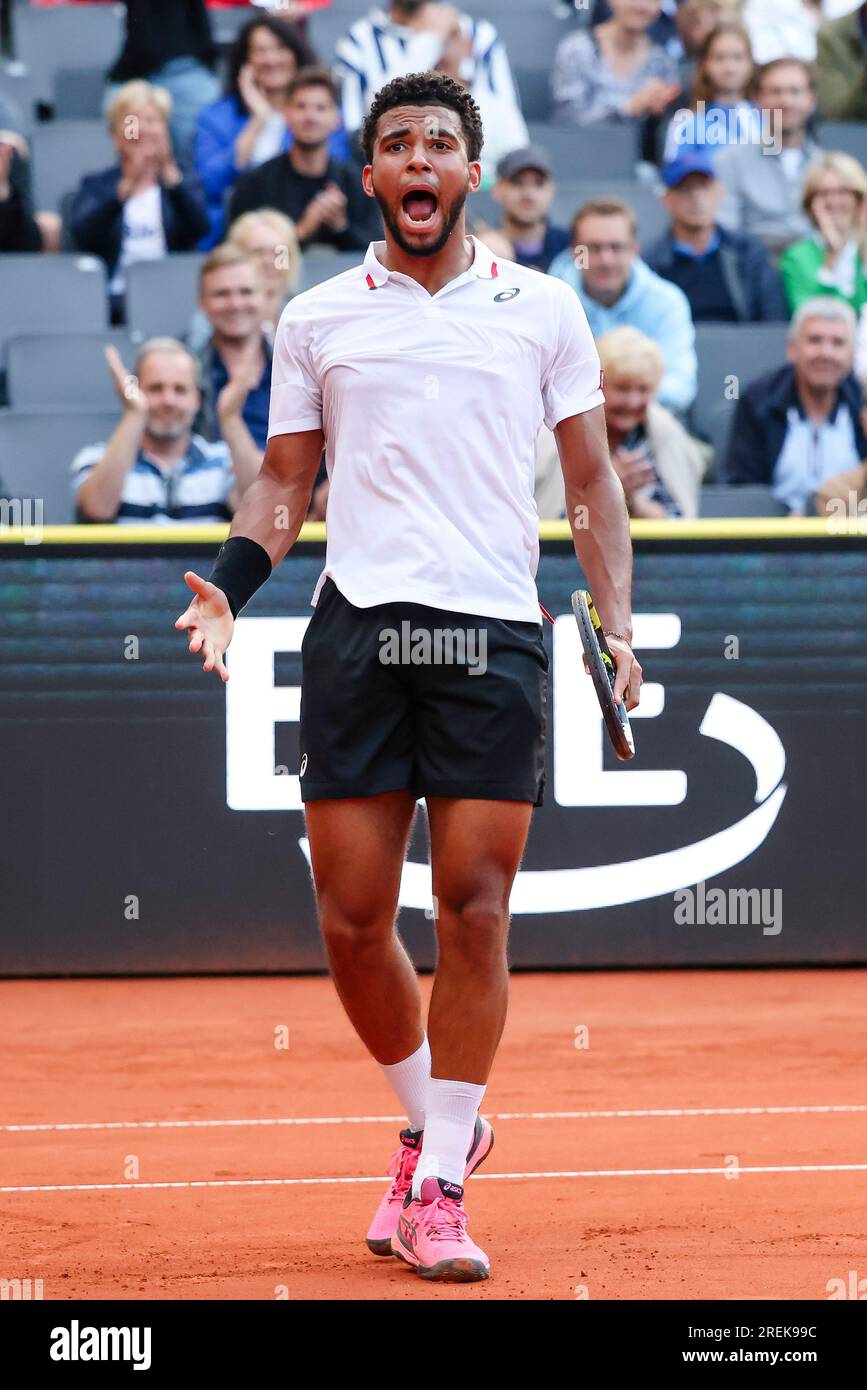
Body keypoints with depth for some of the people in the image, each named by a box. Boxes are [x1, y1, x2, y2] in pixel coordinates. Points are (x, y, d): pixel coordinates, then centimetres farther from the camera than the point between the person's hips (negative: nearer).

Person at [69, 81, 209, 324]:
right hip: (115, 299, 0)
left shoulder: (185, 183, 18)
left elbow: (200, 228, -5)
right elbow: (82, 236, -6)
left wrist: (170, 174, -20)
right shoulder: (96, 185, 16)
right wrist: (127, 187, -20)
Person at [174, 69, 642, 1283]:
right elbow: (284, 484, 16)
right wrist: (226, 589, -1)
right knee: (352, 915, -1)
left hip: (495, 634, -1)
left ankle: (439, 1187, 3)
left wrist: (616, 621, 3)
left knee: (474, 909, -5)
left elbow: (592, 476, 13)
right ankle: (439, 1123, 22)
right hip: (357, 626, 1)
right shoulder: (316, 319, 12)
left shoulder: (544, 310, 10)